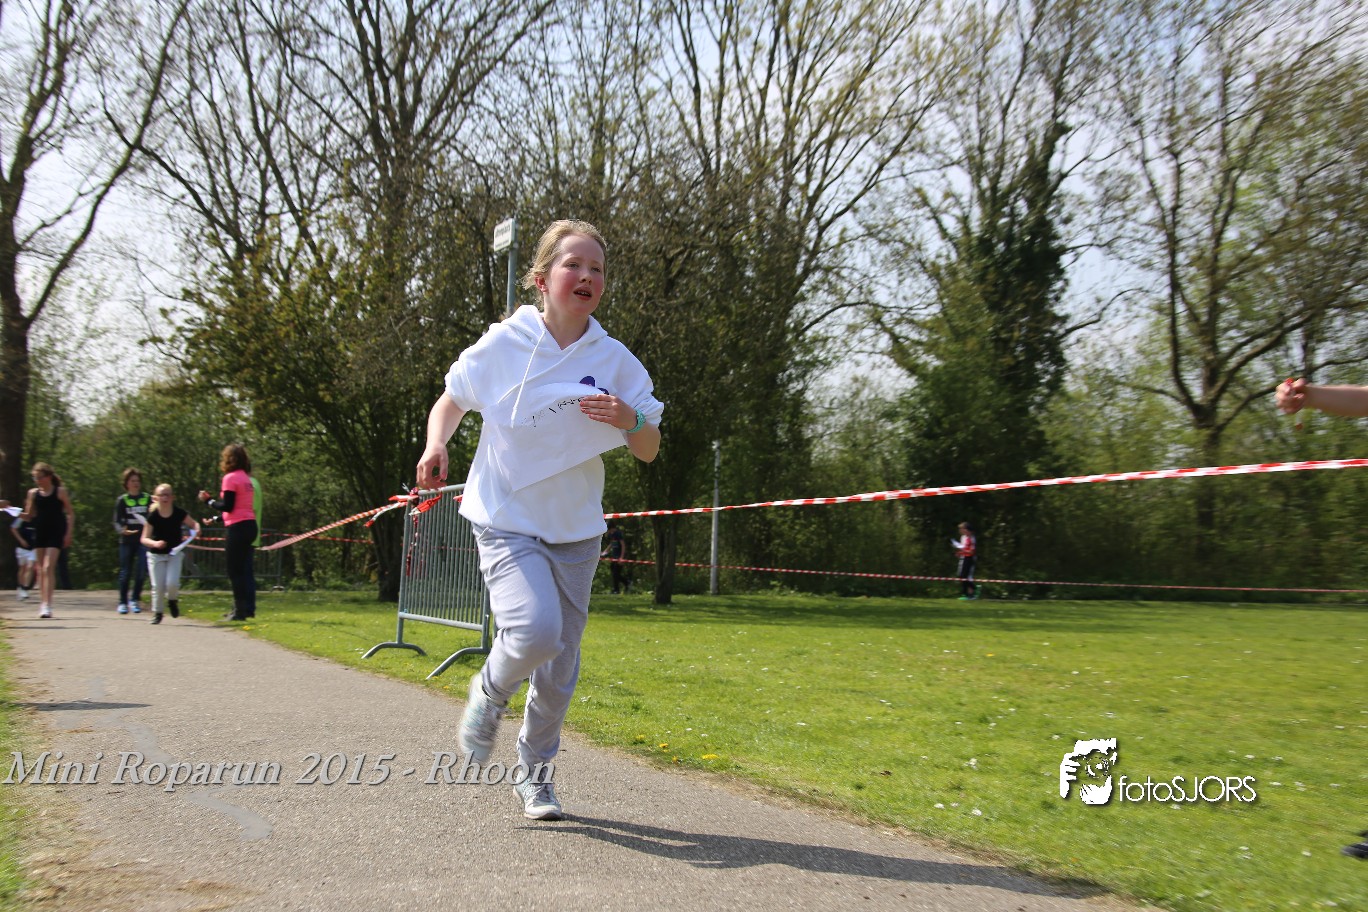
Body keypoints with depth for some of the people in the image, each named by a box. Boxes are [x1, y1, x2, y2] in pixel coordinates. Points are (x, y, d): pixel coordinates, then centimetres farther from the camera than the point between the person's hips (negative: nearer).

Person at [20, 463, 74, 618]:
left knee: (48, 568, -14)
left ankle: (47, 604, -18)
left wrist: (68, 533, -7)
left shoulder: (60, 492, -2)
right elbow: (29, 516, 13)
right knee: (40, 569, 8)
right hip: (39, 533, 5)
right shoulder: (33, 493, 9)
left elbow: (70, 514, 1)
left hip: (55, 534, -5)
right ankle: (42, 602, 16)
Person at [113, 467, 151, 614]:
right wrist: (123, 530, -19)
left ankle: (135, 599, 8)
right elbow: (117, 522, 0)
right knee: (125, 572, 3)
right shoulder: (121, 500, 4)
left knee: (141, 571, -7)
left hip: (143, 540, 1)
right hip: (127, 541, 0)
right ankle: (122, 602, 13)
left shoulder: (148, 498, 7)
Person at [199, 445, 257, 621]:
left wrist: (209, 500, 0)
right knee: (245, 569, 10)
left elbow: (227, 506, -14)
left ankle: (240, 611, -2)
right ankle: (248, 608, 11)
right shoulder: (247, 478, 14)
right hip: (250, 525, 8)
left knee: (235, 571, -3)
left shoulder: (230, 478, -10)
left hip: (237, 527, -8)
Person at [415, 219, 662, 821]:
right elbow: (452, 400, 10)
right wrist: (436, 445, -11)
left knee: (560, 666, 9)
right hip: (506, 519, -3)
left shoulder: (615, 360, -3)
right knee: (534, 631, -26)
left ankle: (536, 771, 32)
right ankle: (491, 692, 8)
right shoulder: (503, 345, -7)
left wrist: (631, 421, -19)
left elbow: (649, 453, 3)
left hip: (575, 529, 3)